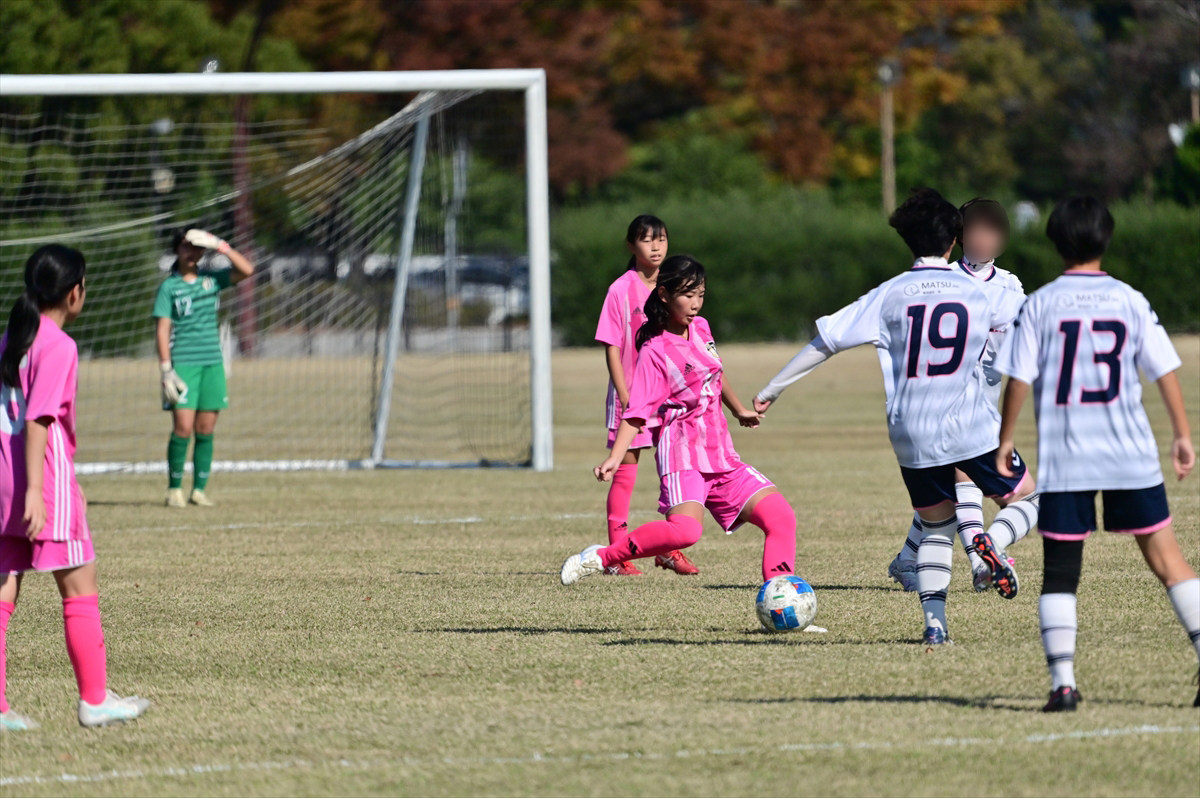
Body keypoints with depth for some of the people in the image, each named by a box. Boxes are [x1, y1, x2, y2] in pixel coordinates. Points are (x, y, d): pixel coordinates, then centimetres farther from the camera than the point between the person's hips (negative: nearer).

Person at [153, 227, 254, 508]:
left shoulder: (212, 280, 11)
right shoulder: (169, 287, 1)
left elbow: (246, 270, 1)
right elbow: (162, 329, -3)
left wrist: (221, 247, -8)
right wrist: (166, 368, -12)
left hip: (212, 363, 4)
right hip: (183, 365, -4)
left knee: (205, 429, 2)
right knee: (183, 427, -11)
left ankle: (199, 489, 7)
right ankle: (174, 489, -2)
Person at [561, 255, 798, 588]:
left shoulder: (700, 329, 11)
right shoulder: (655, 351, -10)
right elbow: (636, 413, -17)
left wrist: (739, 410, 46)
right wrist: (614, 458, -31)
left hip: (719, 453, 8)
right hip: (682, 452, -8)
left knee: (781, 517, -6)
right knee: (685, 530, -33)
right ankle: (600, 558, -21)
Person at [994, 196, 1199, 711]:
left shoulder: (1040, 305, -1)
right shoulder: (1130, 301, 3)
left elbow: (1019, 379, -3)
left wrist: (1005, 440, 7)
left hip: (1064, 457, -1)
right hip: (1132, 455, 1)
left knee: (1060, 570, 3)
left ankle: (1062, 682, -9)